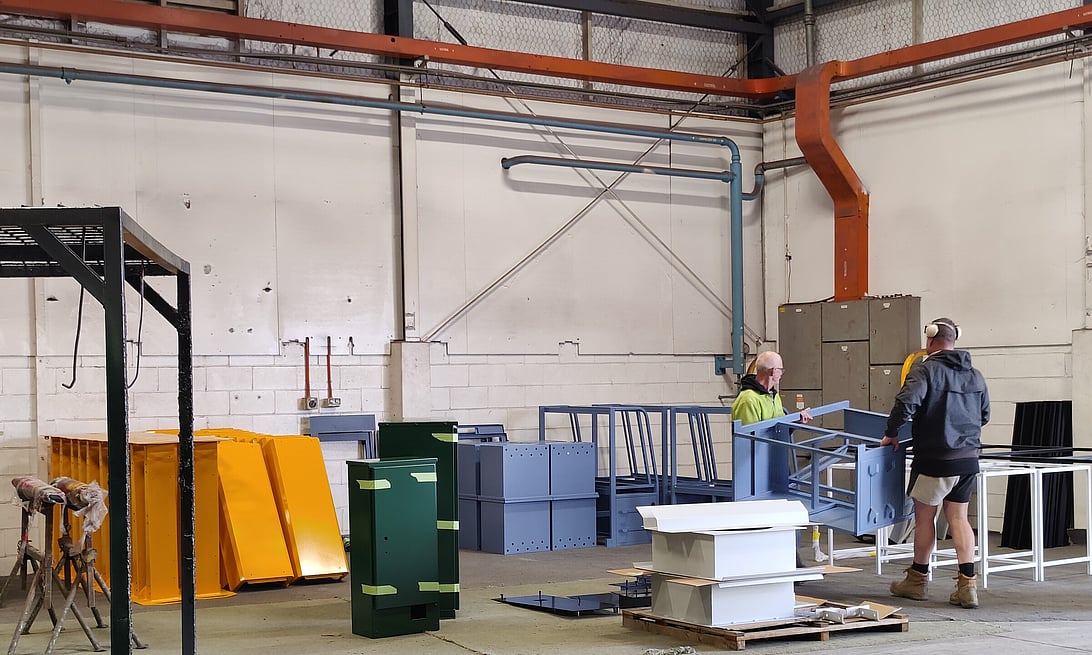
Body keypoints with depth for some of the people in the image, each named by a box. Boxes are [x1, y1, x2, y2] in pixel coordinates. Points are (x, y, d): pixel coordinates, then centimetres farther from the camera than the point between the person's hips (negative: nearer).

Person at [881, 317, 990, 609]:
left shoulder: (925, 369, -12)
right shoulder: (975, 375, 10)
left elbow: (906, 402, -24)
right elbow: (984, 415, 19)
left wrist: (891, 433, -9)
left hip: (934, 458, -6)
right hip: (968, 458, 6)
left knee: (924, 517, 8)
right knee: (959, 519, 10)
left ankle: (917, 579, 21)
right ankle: (967, 584, 2)